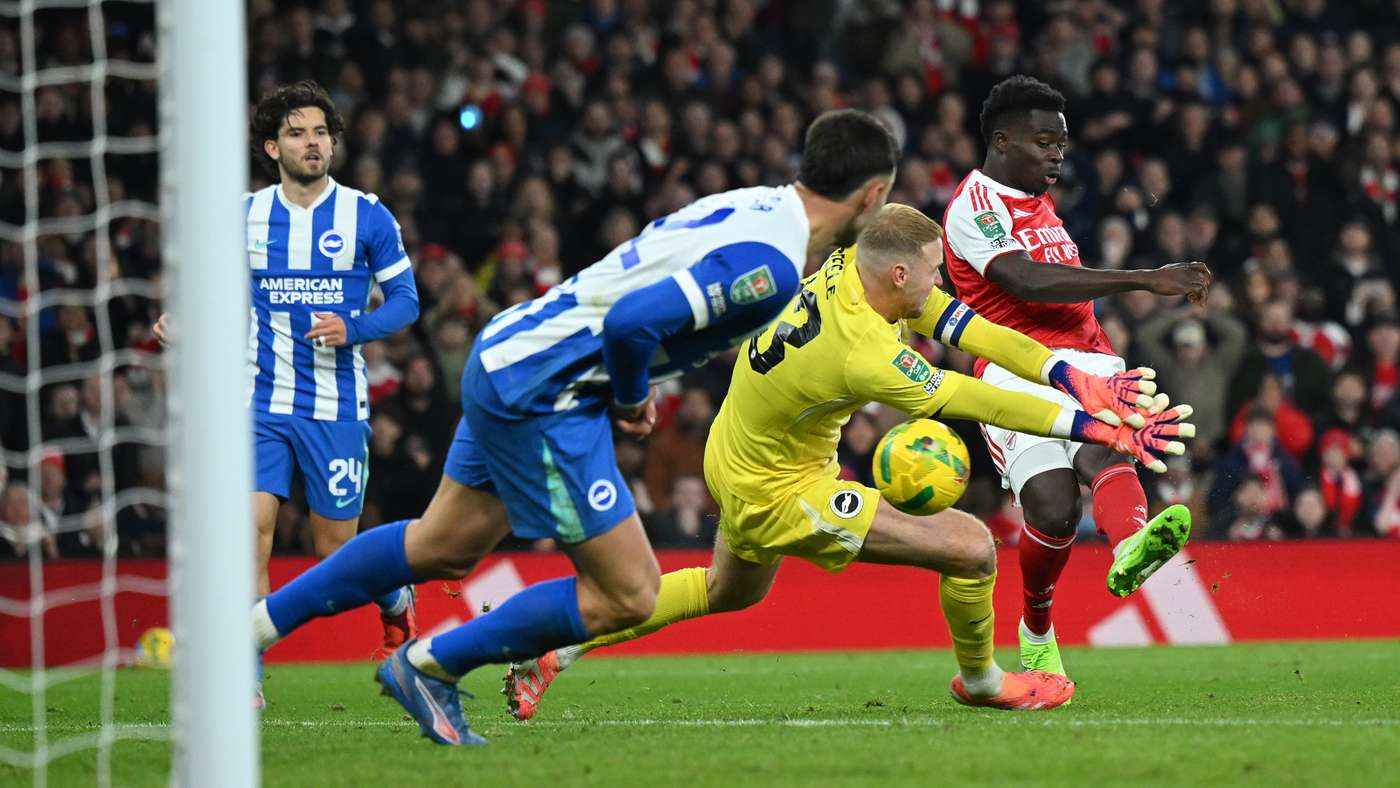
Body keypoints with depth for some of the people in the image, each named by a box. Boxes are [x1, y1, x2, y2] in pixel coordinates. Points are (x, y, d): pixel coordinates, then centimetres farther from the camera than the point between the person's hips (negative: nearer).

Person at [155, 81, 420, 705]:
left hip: (337, 407, -1)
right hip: (263, 401, 2)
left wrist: (352, 329, -16)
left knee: (336, 549, 4)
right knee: (250, 525, -15)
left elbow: (404, 299, 2)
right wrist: (183, 319, -5)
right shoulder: (245, 216, 4)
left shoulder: (367, 216, -2)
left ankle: (396, 600, 39)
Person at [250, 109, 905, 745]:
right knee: (628, 596, -4)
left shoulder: (752, 205, 6)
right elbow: (632, 321, -31)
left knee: (443, 548, 25)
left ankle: (255, 627, 33)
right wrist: (631, 397, -12)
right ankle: (427, 665, 7)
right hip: (539, 396, -10)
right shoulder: (771, 267, -24)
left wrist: (628, 387, 9)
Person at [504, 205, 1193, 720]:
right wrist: (1097, 428, -22)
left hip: (734, 457, 9)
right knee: (971, 547, -8)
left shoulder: (849, 266, -12)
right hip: (778, 495, -9)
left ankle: (554, 648, 33)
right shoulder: (868, 356, -35)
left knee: (729, 592, 36)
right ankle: (981, 682, 20)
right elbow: (979, 401, -28)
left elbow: (964, 326, -9)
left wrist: (1073, 379, -13)